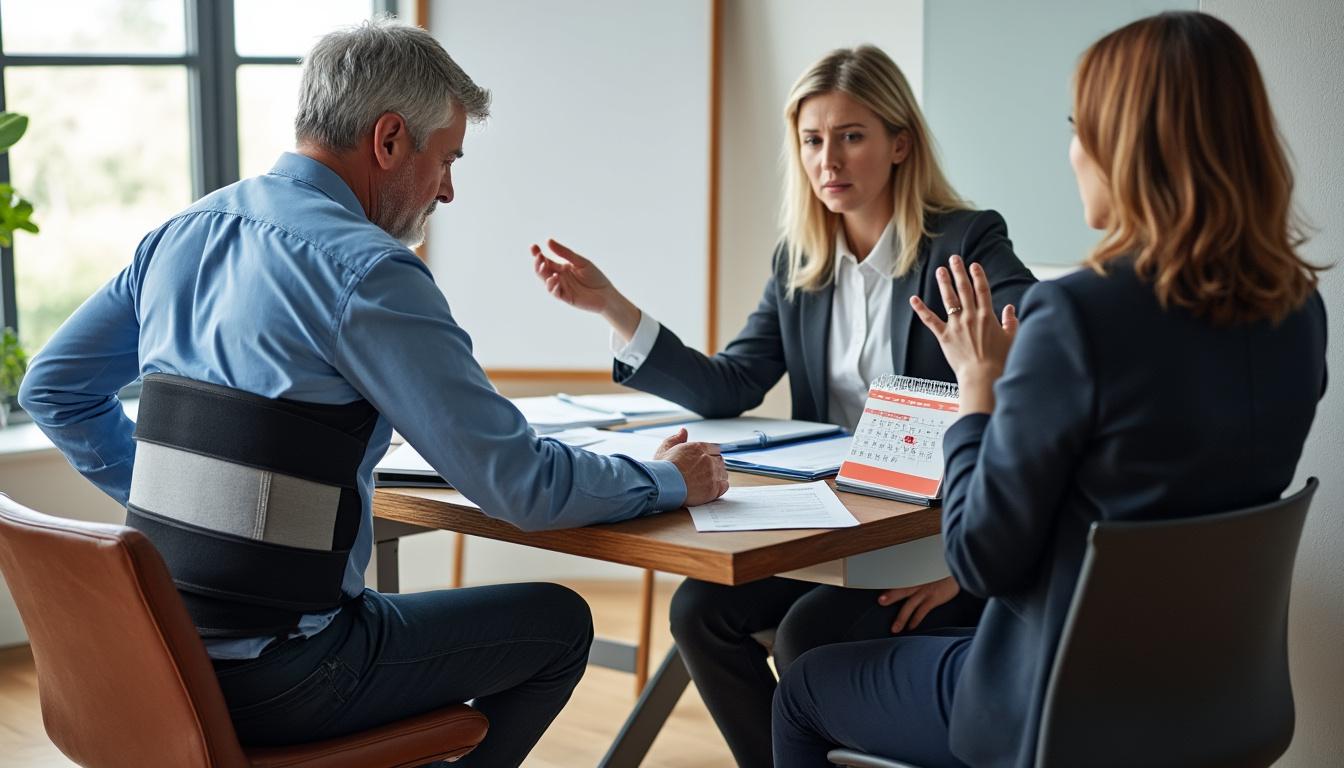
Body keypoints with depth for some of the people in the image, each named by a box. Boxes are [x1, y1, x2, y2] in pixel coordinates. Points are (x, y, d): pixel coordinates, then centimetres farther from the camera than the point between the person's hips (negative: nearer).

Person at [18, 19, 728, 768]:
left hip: (158, 652, 8)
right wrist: (671, 480, -2)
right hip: (268, 680, -8)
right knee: (559, 622, 7)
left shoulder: (181, 234, 6)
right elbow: (523, 483, -18)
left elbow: (54, 386, 15)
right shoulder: (366, 271, -18)